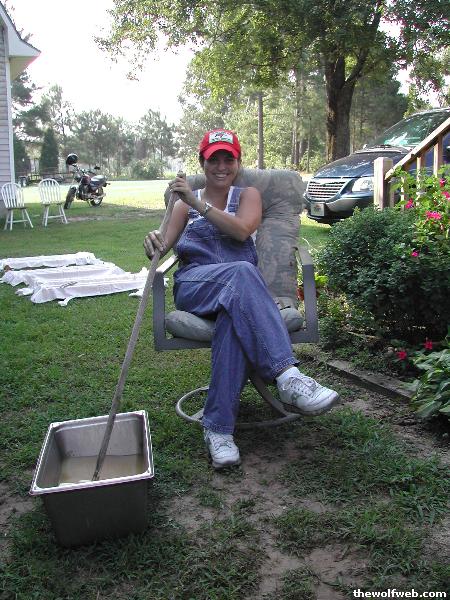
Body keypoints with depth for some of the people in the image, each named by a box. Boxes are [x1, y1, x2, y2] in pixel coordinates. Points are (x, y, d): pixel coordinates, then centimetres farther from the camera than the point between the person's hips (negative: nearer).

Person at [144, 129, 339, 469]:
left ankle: (218, 427, -40)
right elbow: (163, 247, 10)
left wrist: (199, 203, -10)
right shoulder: (186, 203, 23)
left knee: (234, 317, -40)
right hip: (194, 285, 0)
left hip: (238, 287, 1)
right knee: (241, 271, -38)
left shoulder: (248, 195, 20)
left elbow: (242, 230, -4)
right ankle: (287, 376, -50)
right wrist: (153, 243, -14)